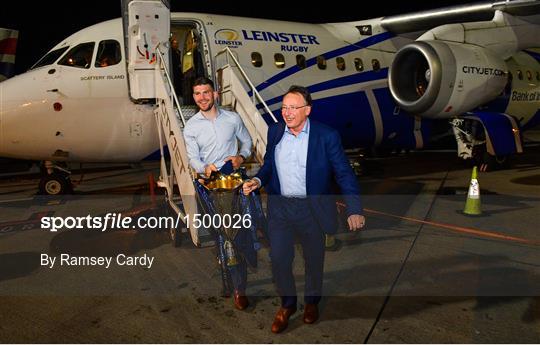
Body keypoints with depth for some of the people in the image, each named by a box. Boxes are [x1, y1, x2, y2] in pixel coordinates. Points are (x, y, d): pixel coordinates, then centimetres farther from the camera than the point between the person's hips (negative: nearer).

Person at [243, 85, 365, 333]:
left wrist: (354, 210, -20)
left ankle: (312, 301, 43)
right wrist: (258, 180, -10)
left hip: (312, 209, -2)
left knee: (314, 259, 16)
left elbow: (344, 173, -12)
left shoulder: (326, 136, -13)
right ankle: (287, 304, 32)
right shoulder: (275, 131, -1)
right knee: (279, 259, 6)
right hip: (280, 207, 3)